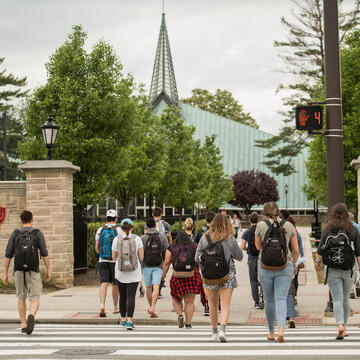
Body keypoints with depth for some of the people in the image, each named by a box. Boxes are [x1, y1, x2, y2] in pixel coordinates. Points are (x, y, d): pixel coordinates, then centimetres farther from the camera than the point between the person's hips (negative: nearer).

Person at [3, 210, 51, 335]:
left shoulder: (15, 234, 3)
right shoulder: (38, 233, 0)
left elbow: (8, 255, 0)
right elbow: (44, 254, -4)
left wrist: (5, 273, 4)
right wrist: (48, 270, 5)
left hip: (19, 270, 2)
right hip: (33, 271, -2)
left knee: (21, 298, 20)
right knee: (34, 300, -1)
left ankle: (23, 325, 19)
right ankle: (31, 317, -31)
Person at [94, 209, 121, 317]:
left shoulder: (100, 230, 5)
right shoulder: (118, 230, -4)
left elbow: (96, 247, 6)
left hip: (102, 261, 2)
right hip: (115, 260, -2)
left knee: (103, 284, -6)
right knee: (115, 284, 12)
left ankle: (102, 305, -26)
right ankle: (115, 307, 24)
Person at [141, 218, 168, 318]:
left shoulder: (143, 238, -4)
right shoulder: (163, 237, 0)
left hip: (146, 266, 0)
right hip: (158, 266, 0)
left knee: (149, 288, 15)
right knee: (156, 288, -8)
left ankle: (151, 308, 29)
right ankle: (152, 308, -25)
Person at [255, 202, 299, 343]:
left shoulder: (261, 225, -3)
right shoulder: (289, 226, 1)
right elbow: (296, 251, 5)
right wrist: (293, 265, 20)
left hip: (265, 268, 0)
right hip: (285, 268, 0)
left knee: (269, 300, 13)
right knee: (281, 299, -2)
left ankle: (271, 332, 23)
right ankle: (281, 329, -23)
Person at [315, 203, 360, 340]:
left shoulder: (327, 229, -2)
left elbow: (320, 249, 3)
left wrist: (318, 261, 21)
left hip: (331, 270, -1)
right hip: (349, 270, 1)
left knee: (337, 299, -2)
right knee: (345, 299, 15)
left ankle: (340, 325, -22)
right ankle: (344, 328, 23)